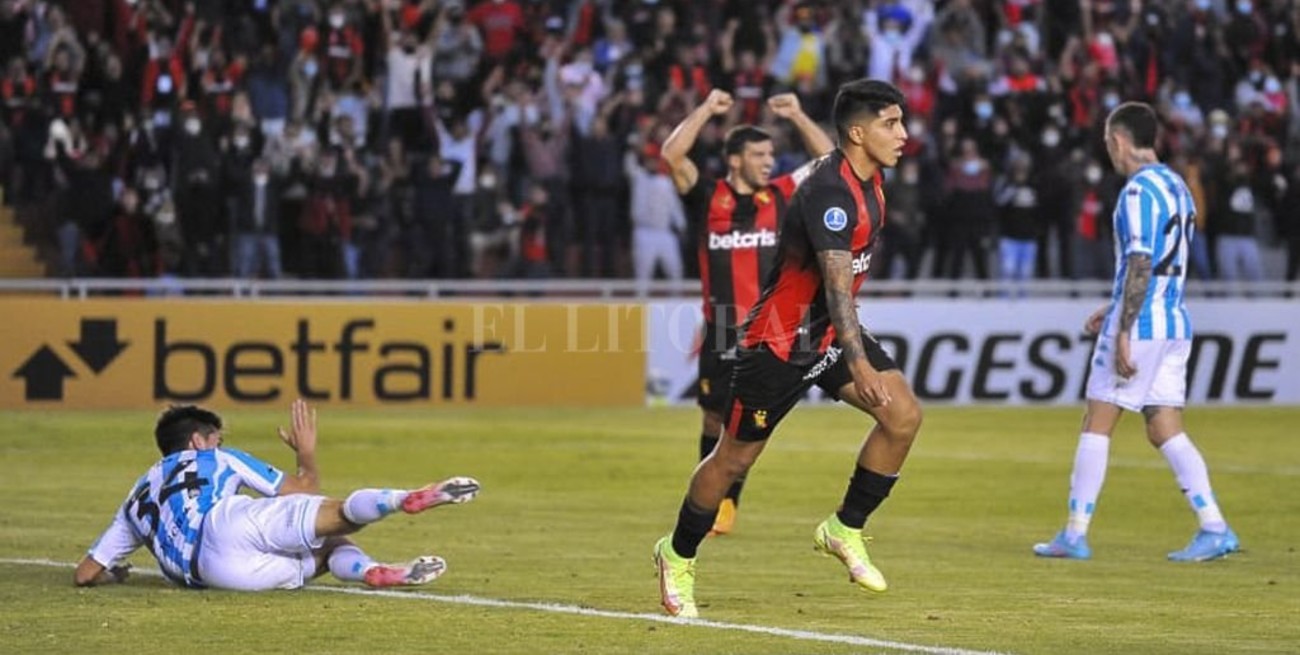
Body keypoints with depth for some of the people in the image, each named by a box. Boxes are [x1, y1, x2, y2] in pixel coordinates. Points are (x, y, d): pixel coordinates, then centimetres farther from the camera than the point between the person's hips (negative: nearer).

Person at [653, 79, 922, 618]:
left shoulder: (867, 180, 2)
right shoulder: (829, 192, -27)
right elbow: (836, 281, -36)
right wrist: (857, 362, -44)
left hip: (831, 330, 8)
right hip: (780, 340, -8)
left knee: (904, 416, -10)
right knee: (735, 457, 3)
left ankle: (845, 530, 5)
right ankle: (678, 556, 24)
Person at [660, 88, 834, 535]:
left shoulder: (780, 197, 7)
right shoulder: (708, 198, 1)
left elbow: (829, 161, 8)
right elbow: (671, 155, -11)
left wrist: (797, 116, 2)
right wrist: (706, 110, -8)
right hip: (721, 331, -1)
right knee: (715, 419, 6)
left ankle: (727, 500, 8)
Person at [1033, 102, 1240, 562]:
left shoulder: (1138, 191, -13)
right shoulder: (1177, 187, 15)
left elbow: (1141, 266, -20)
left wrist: (1123, 332, -21)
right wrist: (1114, 309, 26)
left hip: (1141, 326, -8)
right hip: (1175, 325, 8)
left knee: (1096, 424, 0)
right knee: (1165, 430, 8)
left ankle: (1074, 536, 3)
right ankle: (1214, 528, -2)